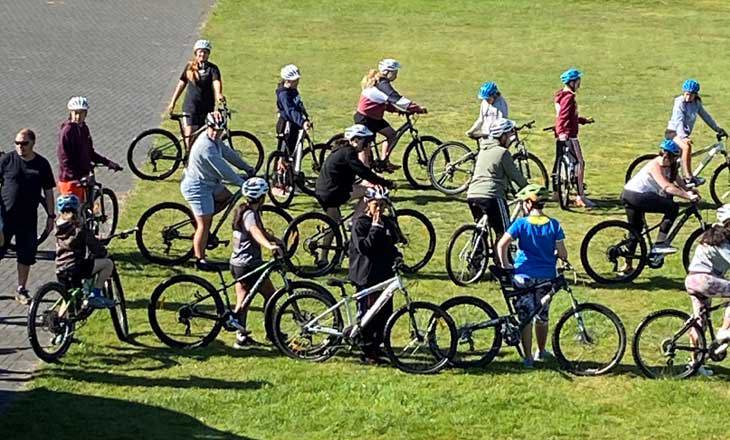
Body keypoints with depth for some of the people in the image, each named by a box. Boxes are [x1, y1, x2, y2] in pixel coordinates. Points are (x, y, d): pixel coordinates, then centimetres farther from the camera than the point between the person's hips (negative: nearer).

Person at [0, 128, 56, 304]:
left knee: (26, 255, 4)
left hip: (28, 218, 2)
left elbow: (48, 192, 9)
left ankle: (21, 290, 17)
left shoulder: (42, 164, 4)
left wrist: (51, 216, 7)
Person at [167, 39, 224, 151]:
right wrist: (172, 102, 15)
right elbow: (181, 84, 14)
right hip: (190, 107, 1)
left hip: (206, 109, -1)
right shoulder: (190, 66, 6)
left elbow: (216, 82, -20)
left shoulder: (212, 68, -2)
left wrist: (218, 94, -41)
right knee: (189, 136, -9)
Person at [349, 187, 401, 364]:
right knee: (367, 315, -3)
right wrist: (375, 227, -19)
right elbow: (363, 247, -19)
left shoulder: (388, 223, 13)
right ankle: (367, 351, 3)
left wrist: (397, 258, 5)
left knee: (385, 312, 7)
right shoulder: (359, 223, -7)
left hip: (385, 274, 6)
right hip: (366, 276, -6)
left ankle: (377, 346, 20)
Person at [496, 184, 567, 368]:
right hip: (546, 276, 2)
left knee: (525, 317, 5)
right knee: (542, 316, 18)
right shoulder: (553, 225, -3)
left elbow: (502, 244, -17)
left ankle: (528, 357, 5)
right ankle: (541, 351, 33)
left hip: (524, 276, -2)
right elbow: (562, 253, -5)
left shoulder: (521, 223, -8)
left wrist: (505, 265, -3)